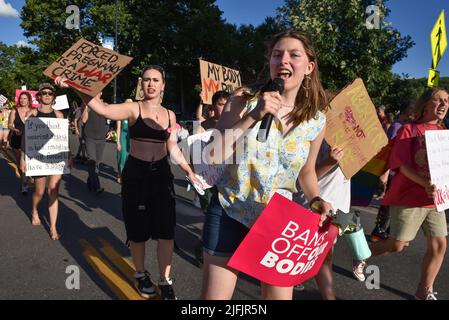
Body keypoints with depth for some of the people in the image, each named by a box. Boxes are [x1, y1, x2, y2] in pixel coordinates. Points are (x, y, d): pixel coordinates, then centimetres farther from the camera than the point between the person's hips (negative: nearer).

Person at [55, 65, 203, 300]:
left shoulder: (169, 115, 6)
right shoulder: (133, 109, -6)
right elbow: (103, 109, -25)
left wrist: (189, 172, 13)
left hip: (161, 174, 3)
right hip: (135, 174, -3)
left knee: (166, 231, 1)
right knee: (138, 230, 9)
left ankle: (165, 281, 19)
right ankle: (141, 275, 34)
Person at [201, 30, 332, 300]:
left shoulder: (316, 120, -3)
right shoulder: (245, 101, -10)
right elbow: (213, 156, -19)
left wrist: (316, 200, -8)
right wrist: (252, 117, -26)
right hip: (229, 212, -1)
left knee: (280, 295, 13)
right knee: (215, 296, 9)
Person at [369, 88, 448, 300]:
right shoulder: (409, 129, -6)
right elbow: (402, 164, -14)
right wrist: (425, 184, -27)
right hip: (408, 197, -6)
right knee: (397, 245, -1)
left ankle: (425, 290, 21)